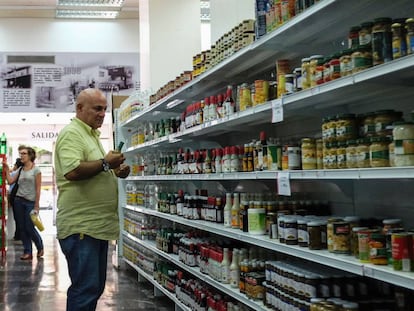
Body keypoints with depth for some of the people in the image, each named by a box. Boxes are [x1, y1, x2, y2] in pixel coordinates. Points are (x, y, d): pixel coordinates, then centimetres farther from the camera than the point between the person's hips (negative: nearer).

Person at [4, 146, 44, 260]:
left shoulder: (36, 170, -4)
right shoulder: (20, 170, 11)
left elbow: (38, 189, -7)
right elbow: (10, 181, 4)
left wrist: (36, 206, -11)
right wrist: (7, 169, 2)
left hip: (30, 202, -5)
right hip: (18, 201, 5)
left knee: (30, 228, -4)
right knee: (22, 228, 5)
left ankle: (40, 247, 20)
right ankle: (27, 252, 12)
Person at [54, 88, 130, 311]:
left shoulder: (92, 135, 21)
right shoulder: (71, 133, -11)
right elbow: (72, 171, -26)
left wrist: (116, 171, 9)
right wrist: (106, 163, -16)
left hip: (98, 225, 10)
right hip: (80, 227, -10)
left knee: (95, 287, 15)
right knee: (86, 288, -8)